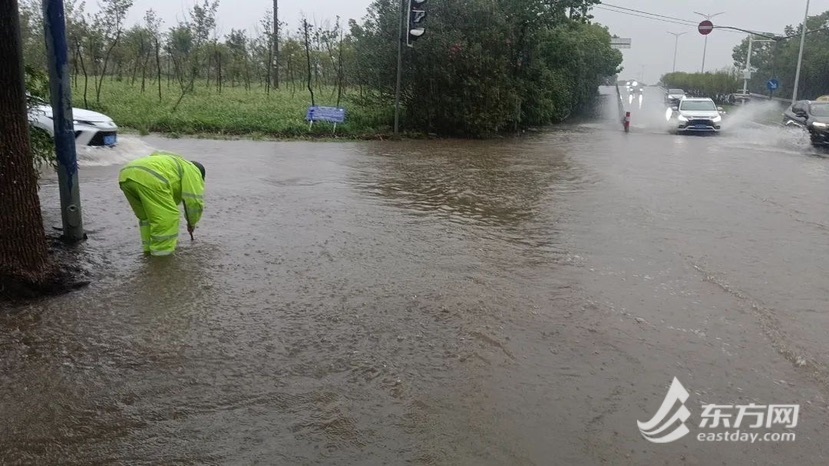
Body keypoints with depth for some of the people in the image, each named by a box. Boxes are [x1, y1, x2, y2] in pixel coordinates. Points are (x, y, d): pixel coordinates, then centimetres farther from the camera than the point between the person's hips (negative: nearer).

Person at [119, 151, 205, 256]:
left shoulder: (170, 166, 41)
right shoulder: (191, 171, 18)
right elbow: (194, 201, 11)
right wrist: (192, 222, 25)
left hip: (126, 176, 9)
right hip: (147, 178, -9)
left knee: (146, 215, 24)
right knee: (167, 216, 2)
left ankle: (150, 246, 28)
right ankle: (162, 249, 7)